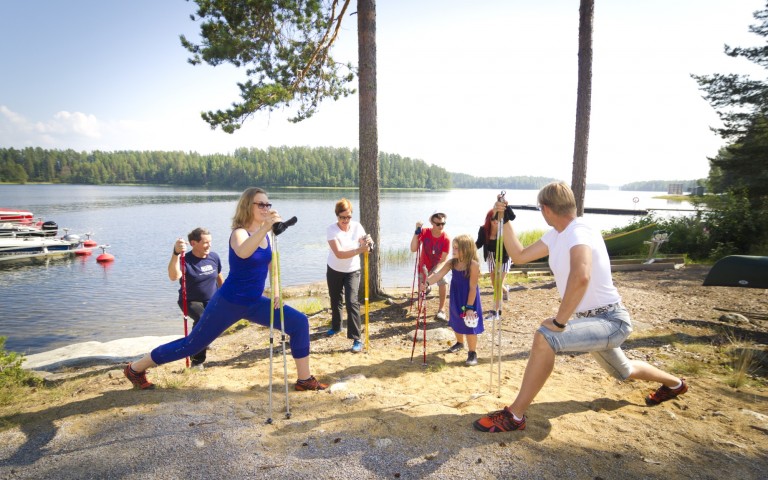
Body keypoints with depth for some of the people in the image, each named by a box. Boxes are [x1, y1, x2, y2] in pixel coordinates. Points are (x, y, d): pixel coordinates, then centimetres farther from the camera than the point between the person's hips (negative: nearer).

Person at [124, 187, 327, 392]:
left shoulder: (267, 235, 2)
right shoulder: (239, 233, -18)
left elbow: (272, 265, 17)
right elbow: (242, 253, -44)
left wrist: (276, 292, 7)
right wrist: (265, 227, -57)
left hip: (254, 303, 6)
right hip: (229, 302, -6)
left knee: (299, 322, -5)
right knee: (192, 344, 6)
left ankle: (305, 380, 6)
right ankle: (135, 368, 30)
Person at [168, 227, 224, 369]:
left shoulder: (214, 257, -5)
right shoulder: (185, 260, -20)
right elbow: (173, 276, -42)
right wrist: (176, 254, -56)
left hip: (212, 301, 5)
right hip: (191, 301, -5)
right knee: (202, 319, -33)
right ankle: (197, 360, -15)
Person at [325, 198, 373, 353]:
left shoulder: (357, 226, -13)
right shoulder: (331, 229, -22)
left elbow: (363, 247, -12)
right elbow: (339, 253, -34)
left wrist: (367, 243, -36)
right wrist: (359, 250, -46)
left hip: (352, 271, 0)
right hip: (334, 270, 0)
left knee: (352, 302, -13)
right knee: (335, 300, 18)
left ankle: (356, 339, -7)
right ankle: (336, 326, 44)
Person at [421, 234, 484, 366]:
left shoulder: (473, 264, -21)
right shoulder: (452, 263, -4)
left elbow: (473, 287, -20)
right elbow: (438, 274, -15)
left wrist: (470, 307, -19)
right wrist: (426, 282, -34)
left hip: (469, 300, -6)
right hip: (456, 300, 6)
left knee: (469, 327, 0)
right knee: (456, 323, 22)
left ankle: (472, 353, 16)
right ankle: (459, 343, 47)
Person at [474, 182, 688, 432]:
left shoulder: (579, 233, -26)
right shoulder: (556, 235, 2)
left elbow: (581, 277, -45)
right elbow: (519, 255, 8)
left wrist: (559, 321, -36)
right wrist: (506, 221, 1)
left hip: (611, 321, -10)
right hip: (595, 320, 10)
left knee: (545, 337, -32)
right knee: (624, 372, 34)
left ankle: (514, 416, -22)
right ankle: (674, 383, 64)